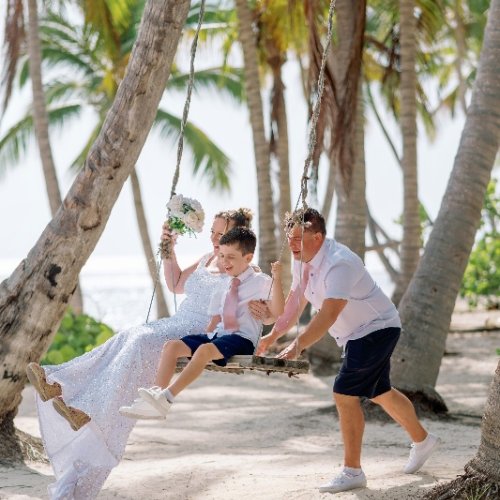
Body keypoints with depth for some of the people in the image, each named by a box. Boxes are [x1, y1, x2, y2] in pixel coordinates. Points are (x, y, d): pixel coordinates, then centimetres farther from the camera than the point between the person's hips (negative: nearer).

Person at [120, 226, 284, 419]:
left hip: (242, 338, -8)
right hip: (217, 334, 8)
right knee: (171, 346, -10)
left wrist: (277, 279, -23)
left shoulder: (260, 282, -2)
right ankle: (157, 393, -20)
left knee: (205, 350, -35)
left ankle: (168, 397, -41)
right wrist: (206, 334, 5)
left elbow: (277, 312, -15)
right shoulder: (222, 286, 21)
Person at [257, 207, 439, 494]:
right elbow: (296, 299, 9)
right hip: (357, 335, 10)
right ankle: (422, 440, 44)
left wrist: (298, 346, -47)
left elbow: (329, 313, -40)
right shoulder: (302, 261, -2)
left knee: (345, 394, -16)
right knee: (379, 393, 22)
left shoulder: (339, 264, -31)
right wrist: (274, 335, 0)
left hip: (377, 329, -10)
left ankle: (353, 472, -10)